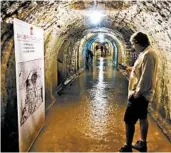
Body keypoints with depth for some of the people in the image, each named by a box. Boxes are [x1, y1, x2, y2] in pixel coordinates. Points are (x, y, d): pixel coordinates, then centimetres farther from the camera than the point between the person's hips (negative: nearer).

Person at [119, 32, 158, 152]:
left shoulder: (147, 54, -22)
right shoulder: (147, 52, 10)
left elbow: (146, 76, -26)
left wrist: (137, 92, -22)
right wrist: (134, 69, 14)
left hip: (139, 94, -10)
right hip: (143, 93, 10)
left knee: (129, 121, -1)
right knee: (142, 118, 19)